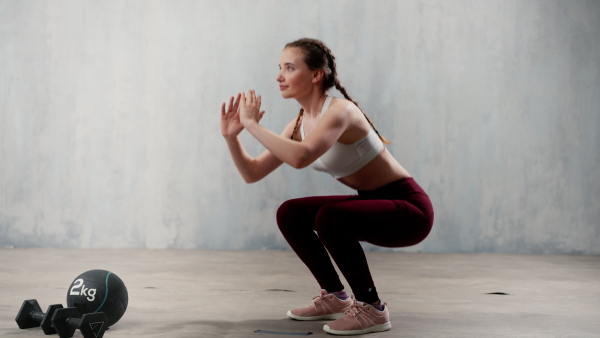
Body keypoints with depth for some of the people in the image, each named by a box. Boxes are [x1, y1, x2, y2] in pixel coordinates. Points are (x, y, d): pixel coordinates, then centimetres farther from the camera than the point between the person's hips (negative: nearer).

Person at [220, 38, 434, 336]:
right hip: (372, 203, 9)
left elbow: (300, 157, -41)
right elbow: (253, 173, 5)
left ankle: (372, 308, -14)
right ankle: (335, 297, 17)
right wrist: (231, 136, -9)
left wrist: (253, 124, -30)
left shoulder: (339, 111, -23)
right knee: (289, 214, 4)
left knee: (328, 218, -32)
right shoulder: (299, 125, 3)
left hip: (410, 208, -9)